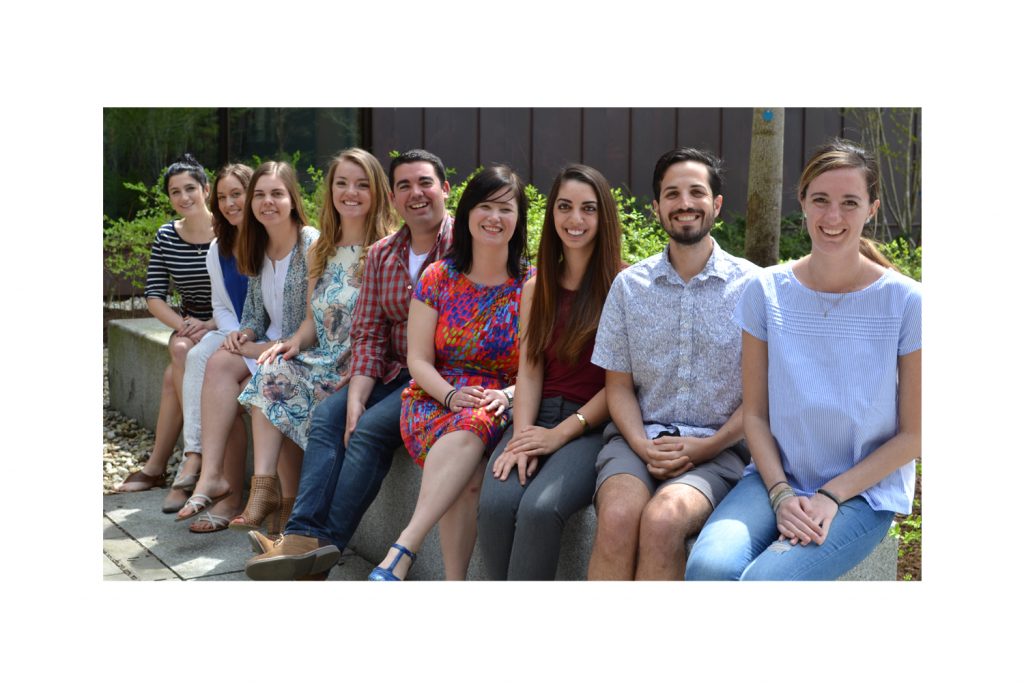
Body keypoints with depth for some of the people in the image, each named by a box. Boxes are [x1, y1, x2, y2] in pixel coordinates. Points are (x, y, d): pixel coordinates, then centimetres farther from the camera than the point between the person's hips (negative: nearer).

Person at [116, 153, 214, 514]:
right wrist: (184, 325, -15)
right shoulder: (166, 237, 4)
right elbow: (154, 296, 3)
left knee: (174, 373, -28)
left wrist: (212, 324, -22)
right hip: (189, 327, 4)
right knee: (180, 353, -30)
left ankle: (157, 465, -21)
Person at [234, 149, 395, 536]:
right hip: (326, 360, 6)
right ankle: (267, 490, -25)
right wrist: (294, 342, -5)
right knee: (273, 372, -21)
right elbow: (314, 319, 17)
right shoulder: (320, 252, 16)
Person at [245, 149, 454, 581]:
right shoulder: (381, 256, 12)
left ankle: (323, 545, -20)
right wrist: (356, 398, -8)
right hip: (396, 375, 6)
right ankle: (303, 534, -26)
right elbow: (368, 334, 8)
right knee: (328, 415, -15)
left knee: (370, 430, -24)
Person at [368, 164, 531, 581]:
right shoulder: (438, 278, 7)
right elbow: (419, 360, 4)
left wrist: (508, 395, -19)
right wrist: (452, 395, -16)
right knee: (467, 475, -34)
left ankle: (401, 552, -43)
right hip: (435, 401, 1)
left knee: (473, 427, -38)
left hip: (500, 409, -1)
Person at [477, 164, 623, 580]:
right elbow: (529, 370, 9)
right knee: (496, 503, -26)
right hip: (537, 418, 4)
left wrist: (560, 434, -12)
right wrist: (522, 437, -8)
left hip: (591, 425, -4)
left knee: (540, 508, -32)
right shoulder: (536, 288, 16)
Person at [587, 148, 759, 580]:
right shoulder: (629, 285, 9)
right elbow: (619, 384, 10)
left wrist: (705, 447, -10)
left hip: (718, 446, -2)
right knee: (618, 516, -31)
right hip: (638, 437, 2)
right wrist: (643, 446, -8)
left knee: (663, 519, -32)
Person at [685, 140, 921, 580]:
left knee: (766, 580, -28)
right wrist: (781, 494, -10)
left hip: (865, 491, -2)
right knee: (709, 566, -26)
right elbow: (755, 413, 4)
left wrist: (831, 495, -11)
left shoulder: (906, 303, -7)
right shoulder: (767, 292, 0)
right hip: (779, 477, 3)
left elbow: (914, 434, -3)